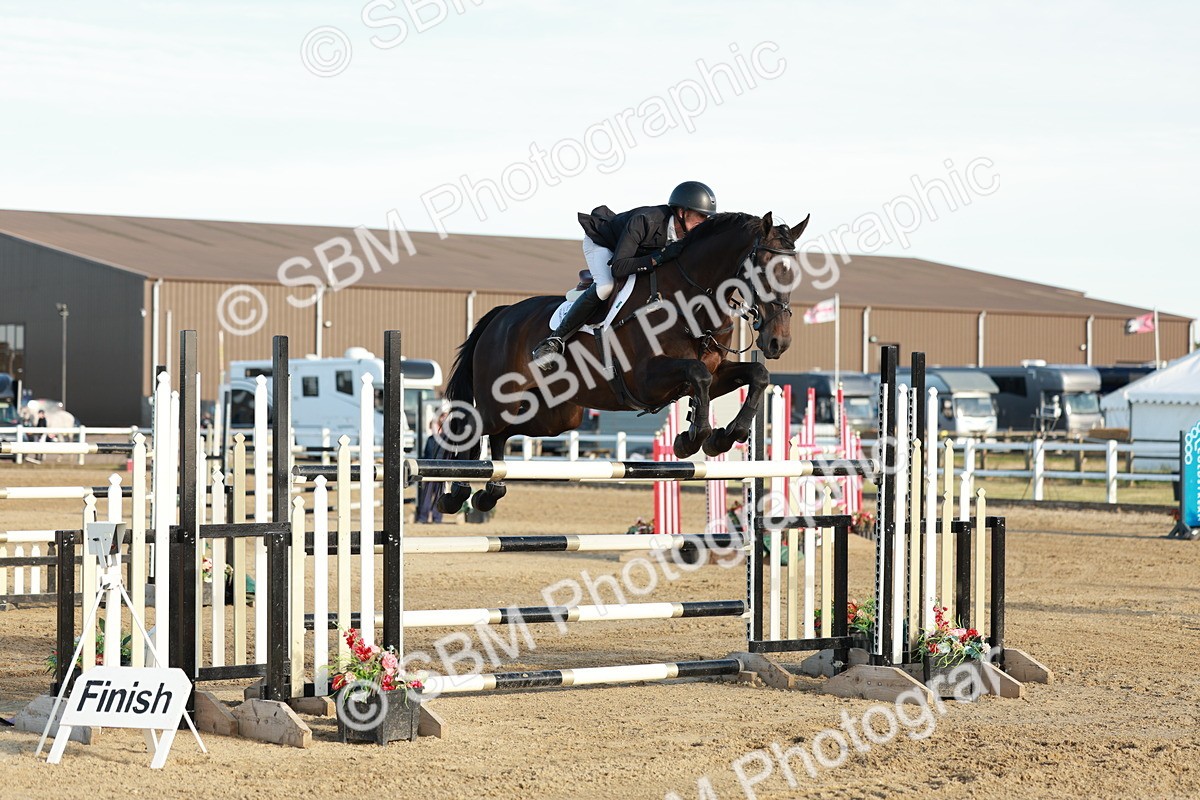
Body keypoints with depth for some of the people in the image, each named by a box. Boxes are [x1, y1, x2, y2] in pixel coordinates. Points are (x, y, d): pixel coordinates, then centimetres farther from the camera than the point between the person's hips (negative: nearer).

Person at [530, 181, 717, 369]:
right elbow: (617, 268, -45)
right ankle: (554, 341, -25)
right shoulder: (644, 221, -42)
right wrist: (659, 257, -51)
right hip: (599, 242, -8)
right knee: (605, 286, -31)